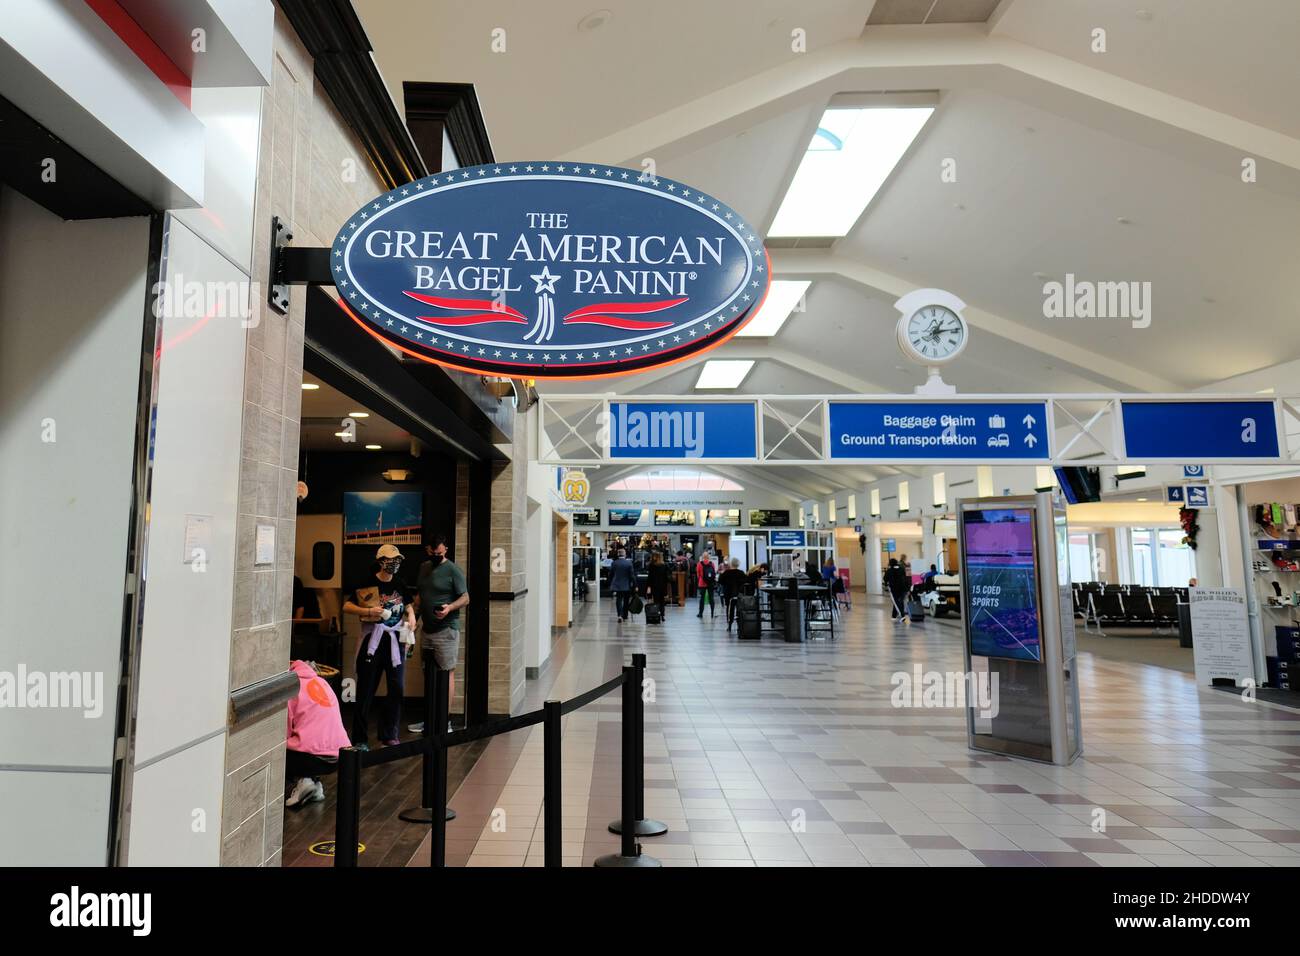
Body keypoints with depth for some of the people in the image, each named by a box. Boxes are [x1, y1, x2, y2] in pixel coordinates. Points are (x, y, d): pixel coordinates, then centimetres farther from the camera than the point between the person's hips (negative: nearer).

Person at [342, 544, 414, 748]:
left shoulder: (399, 585, 8)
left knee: (397, 689, 5)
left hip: (396, 640, 4)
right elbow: (346, 606, -4)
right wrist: (369, 611, -18)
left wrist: (411, 615, 3)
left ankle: (389, 735, 20)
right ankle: (360, 739, 13)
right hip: (373, 640, -4)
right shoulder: (367, 584, -5)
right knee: (366, 690, 1)